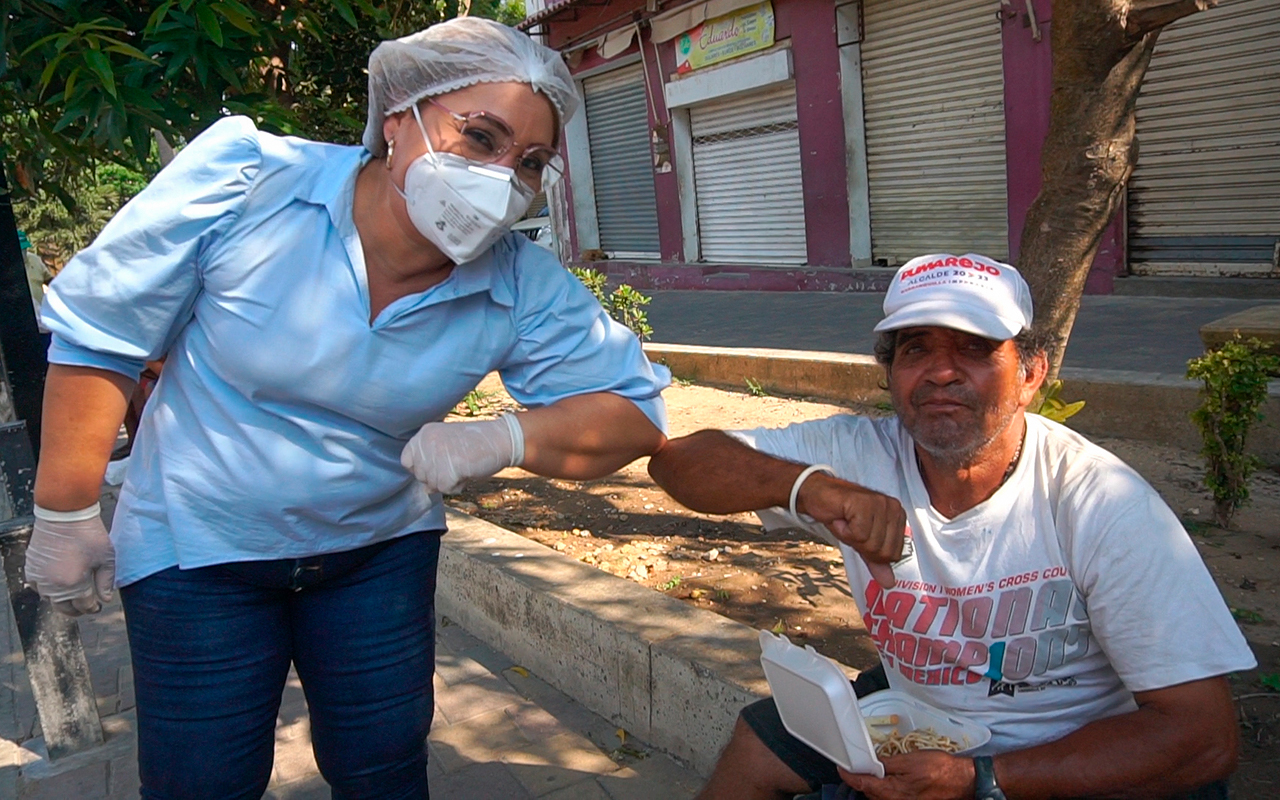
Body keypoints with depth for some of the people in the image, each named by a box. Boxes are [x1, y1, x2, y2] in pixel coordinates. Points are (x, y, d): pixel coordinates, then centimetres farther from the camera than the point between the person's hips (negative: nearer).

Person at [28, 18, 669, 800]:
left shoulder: (526, 290, -18)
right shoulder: (243, 177, -22)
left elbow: (636, 411, -12)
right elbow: (97, 336, -12)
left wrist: (502, 440, -29)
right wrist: (66, 514, -6)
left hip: (380, 551, 2)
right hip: (196, 549, -1)